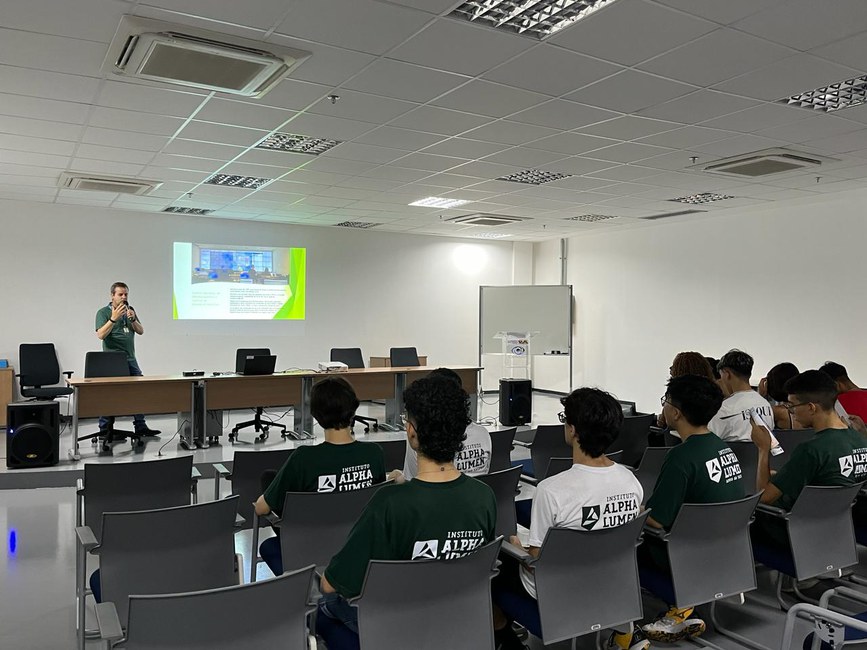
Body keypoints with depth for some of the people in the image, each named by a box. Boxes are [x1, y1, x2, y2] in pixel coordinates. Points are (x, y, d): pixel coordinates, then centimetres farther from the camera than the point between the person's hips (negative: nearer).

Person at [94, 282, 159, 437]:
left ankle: (141, 427, 12)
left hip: (130, 359, 6)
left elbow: (141, 331, 9)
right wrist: (113, 318, -25)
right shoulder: (103, 312, -3)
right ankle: (104, 430, 2)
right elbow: (101, 335, -16)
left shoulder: (130, 310, 14)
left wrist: (133, 319, -9)